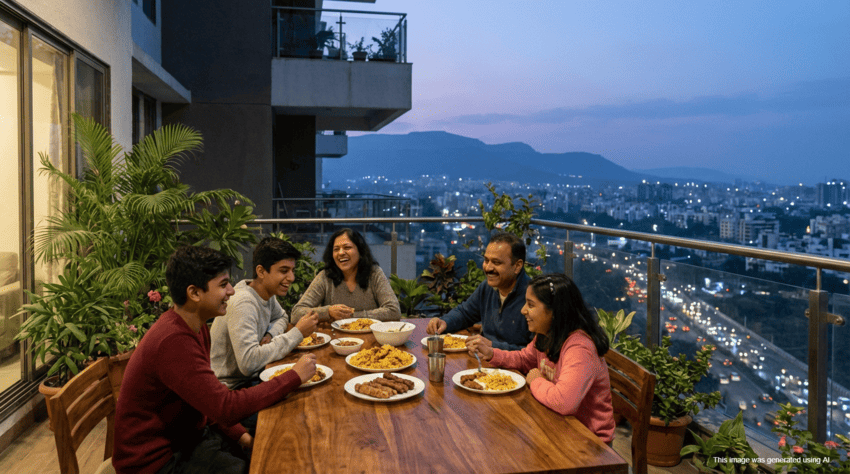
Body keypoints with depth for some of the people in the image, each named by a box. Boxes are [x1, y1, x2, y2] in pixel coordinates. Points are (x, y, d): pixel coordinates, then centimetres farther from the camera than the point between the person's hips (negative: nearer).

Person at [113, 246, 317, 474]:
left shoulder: (196, 327, 4)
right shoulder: (173, 342, -29)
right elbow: (227, 407, -30)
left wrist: (239, 435, -3)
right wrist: (295, 376, -24)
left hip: (188, 434, 9)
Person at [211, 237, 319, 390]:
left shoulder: (267, 293, 2)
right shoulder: (242, 304, -24)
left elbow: (281, 317, 24)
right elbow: (248, 363, -33)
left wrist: (270, 335, -1)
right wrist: (297, 333, -27)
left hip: (250, 377, 8)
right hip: (232, 387, -8)